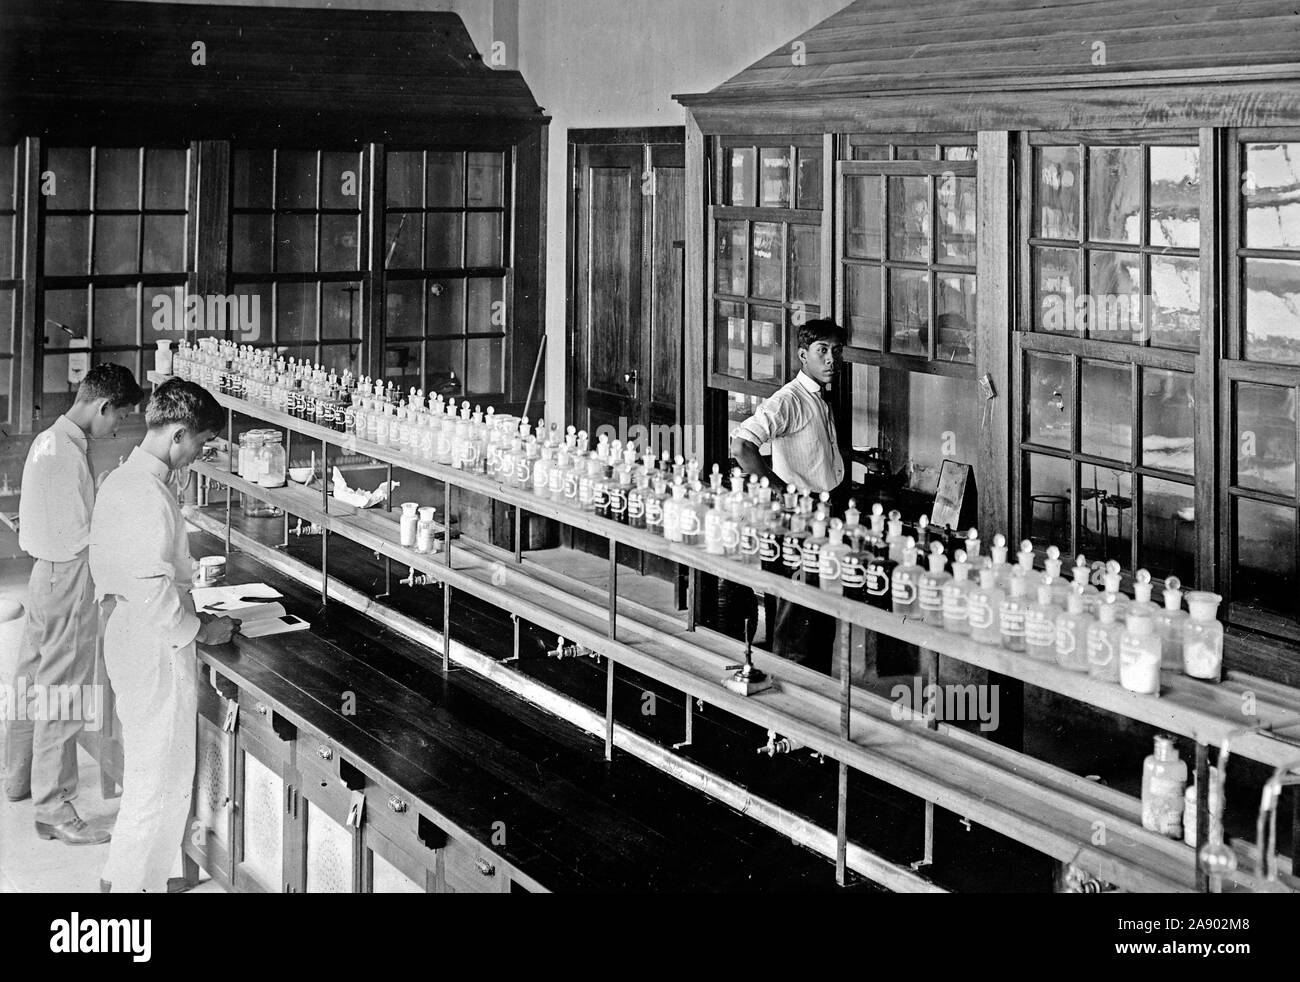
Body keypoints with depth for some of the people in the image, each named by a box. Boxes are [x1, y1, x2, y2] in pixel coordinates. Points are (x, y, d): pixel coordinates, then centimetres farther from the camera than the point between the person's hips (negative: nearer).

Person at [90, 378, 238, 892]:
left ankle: (119, 875, 33)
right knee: (162, 781, 2)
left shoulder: (119, 480, 6)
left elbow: (103, 563, 16)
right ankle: (136, 883, 10)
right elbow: (153, 591, -28)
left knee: (143, 771, 22)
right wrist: (201, 630, -13)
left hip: (124, 638, 10)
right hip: (157, 652, -10)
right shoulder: (150, 496, -24)